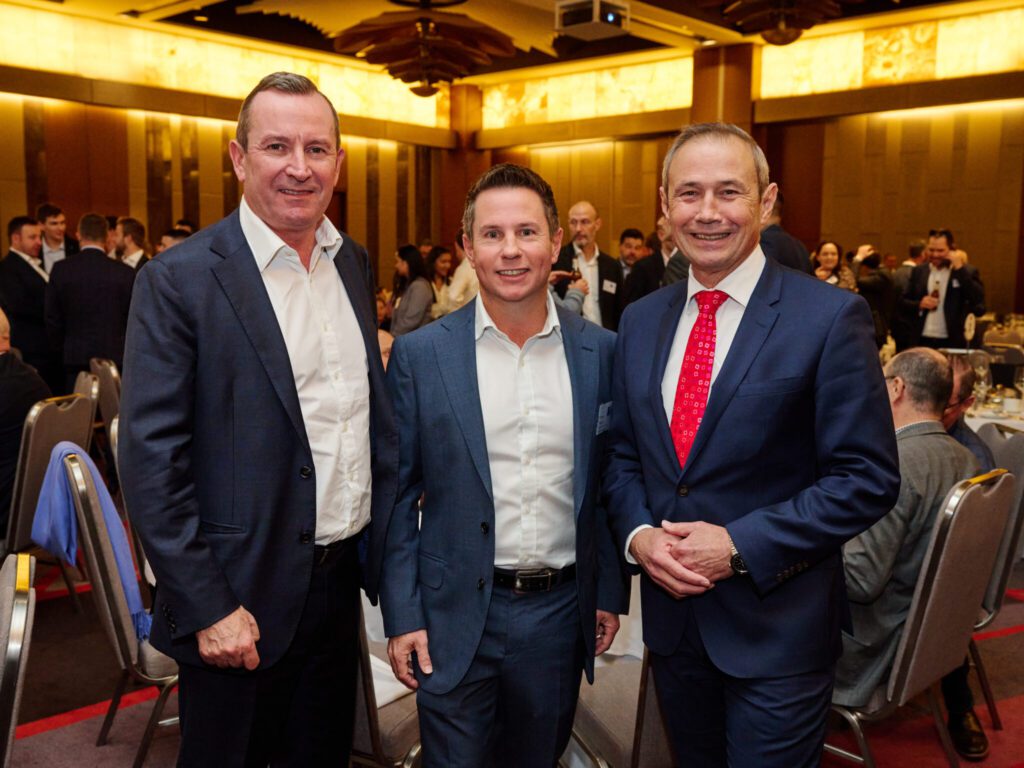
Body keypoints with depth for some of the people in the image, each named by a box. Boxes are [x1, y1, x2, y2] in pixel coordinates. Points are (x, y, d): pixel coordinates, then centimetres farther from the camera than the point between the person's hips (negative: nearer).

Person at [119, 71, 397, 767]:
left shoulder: (354, 265, 5)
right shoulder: (179, 280, -14)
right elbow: (151, 460, -15)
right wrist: (207, 609, -16)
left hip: (342, 578, 6)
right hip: (241, 603, -5)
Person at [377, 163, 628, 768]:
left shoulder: (600, 352, -1)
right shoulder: (420, 355, -6)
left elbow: (607, 482, 6)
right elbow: (397, 495, -3)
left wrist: (610, 592, 7)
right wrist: (402, 616, -5)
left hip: (561, 610, 2)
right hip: (457, 614, -2)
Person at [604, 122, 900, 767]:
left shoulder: (831, 318, -12)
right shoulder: (640, 320, 4)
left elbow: (868, 478, -13)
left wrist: (740, 546, -19)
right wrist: (637, 534, -8)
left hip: (776, 625, -5)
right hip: (670, 612, 5)